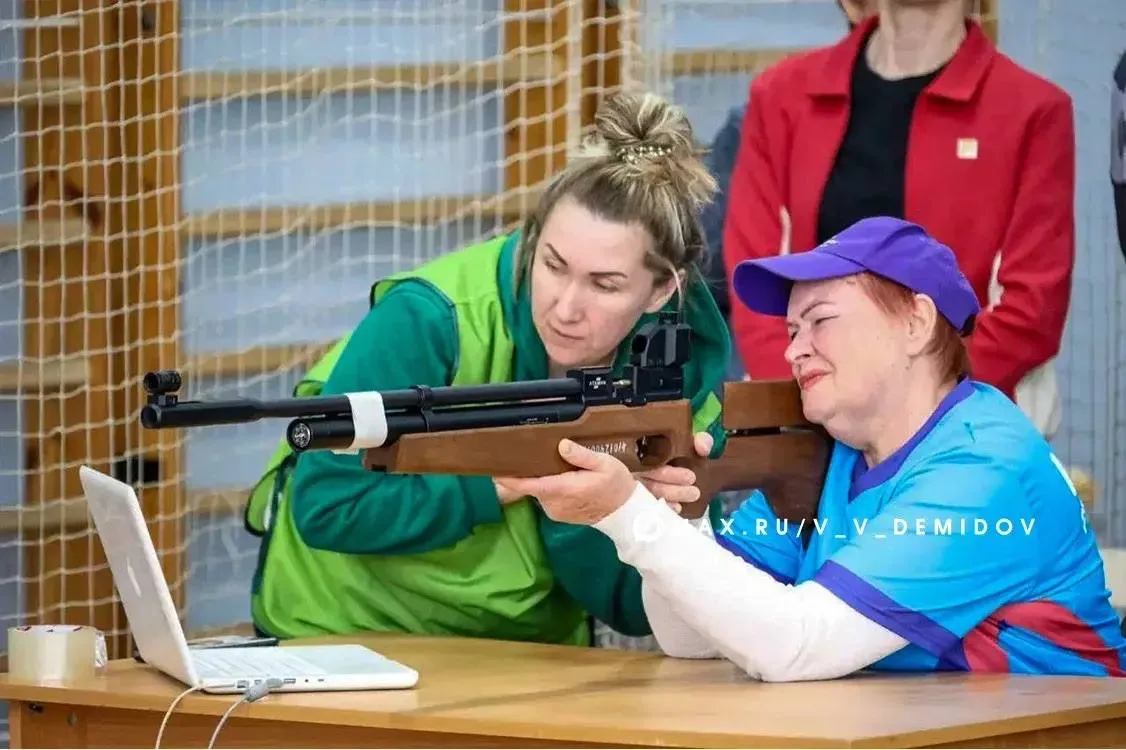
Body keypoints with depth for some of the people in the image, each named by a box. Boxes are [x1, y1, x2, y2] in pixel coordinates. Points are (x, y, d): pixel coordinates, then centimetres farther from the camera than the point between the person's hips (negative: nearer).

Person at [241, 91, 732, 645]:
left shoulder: (688, 376, -12)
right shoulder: (428, 321, -21)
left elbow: (634, 611, -11)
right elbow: (325, 505, -21)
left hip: (533, 646, 4)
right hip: (341, 633, -4)